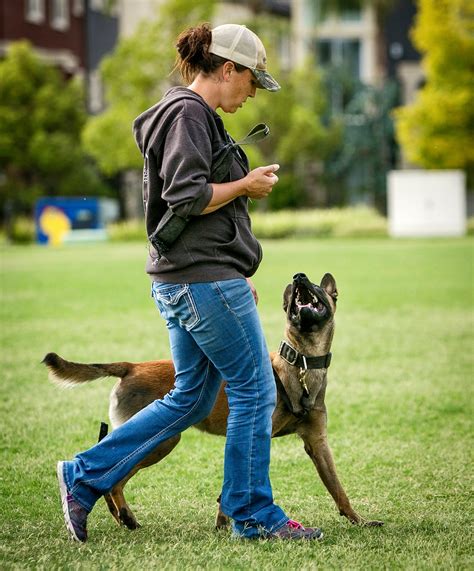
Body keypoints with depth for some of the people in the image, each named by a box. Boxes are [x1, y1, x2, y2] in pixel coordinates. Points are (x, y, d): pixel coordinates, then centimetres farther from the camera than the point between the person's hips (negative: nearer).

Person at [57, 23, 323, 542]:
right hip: (204, 279, -11)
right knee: (255, 391, -1)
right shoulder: (189, 112, -12)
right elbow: (188, 196, -23)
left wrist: (236, 278, 23)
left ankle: (85, 475, 14)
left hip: (184, 280, 11)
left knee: (190, 398, 13)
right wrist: (247, 185, -8)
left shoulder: (192, 114, 20)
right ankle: (252, 514, 9)